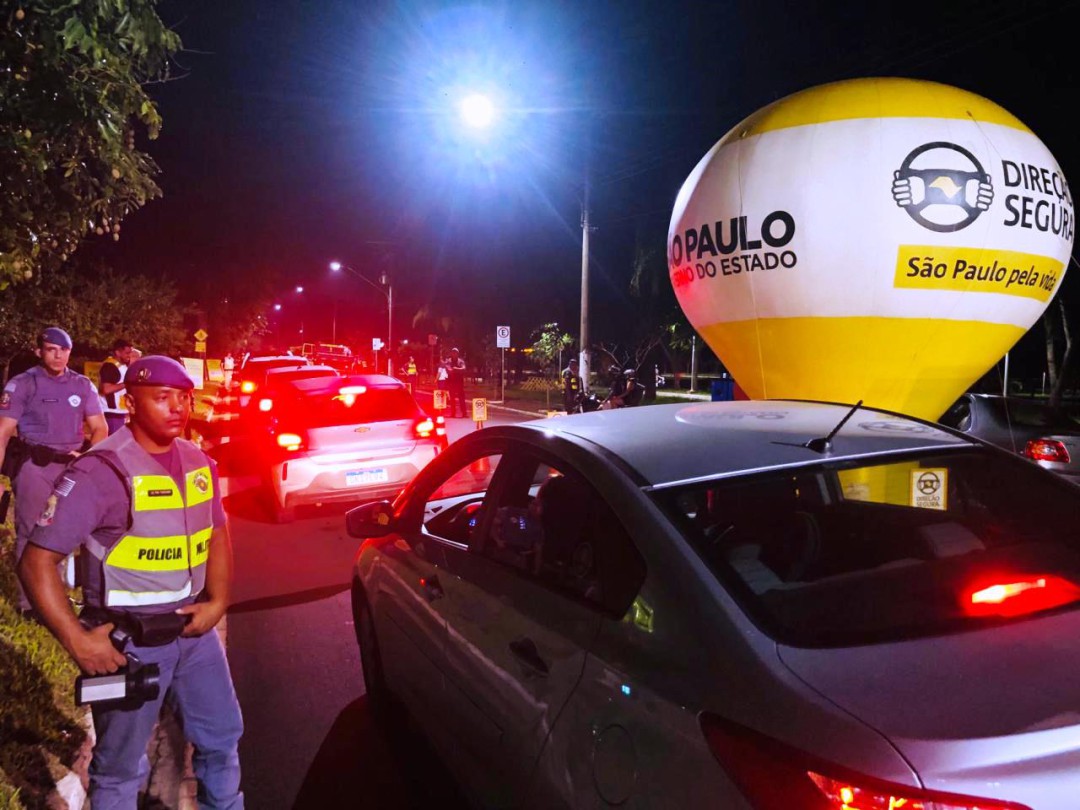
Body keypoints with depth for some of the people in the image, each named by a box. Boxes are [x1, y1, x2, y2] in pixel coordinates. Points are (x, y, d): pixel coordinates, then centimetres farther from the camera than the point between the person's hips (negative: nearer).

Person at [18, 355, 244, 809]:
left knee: (222, 737, 21)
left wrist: (218, 601, -1)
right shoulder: (101, 472, -19)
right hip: (128, 640, -6)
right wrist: (76, 640, -22)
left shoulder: (198, 463, 1)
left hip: (193, 630, 6)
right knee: (121, 765, 11)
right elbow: (37, 561, -18)